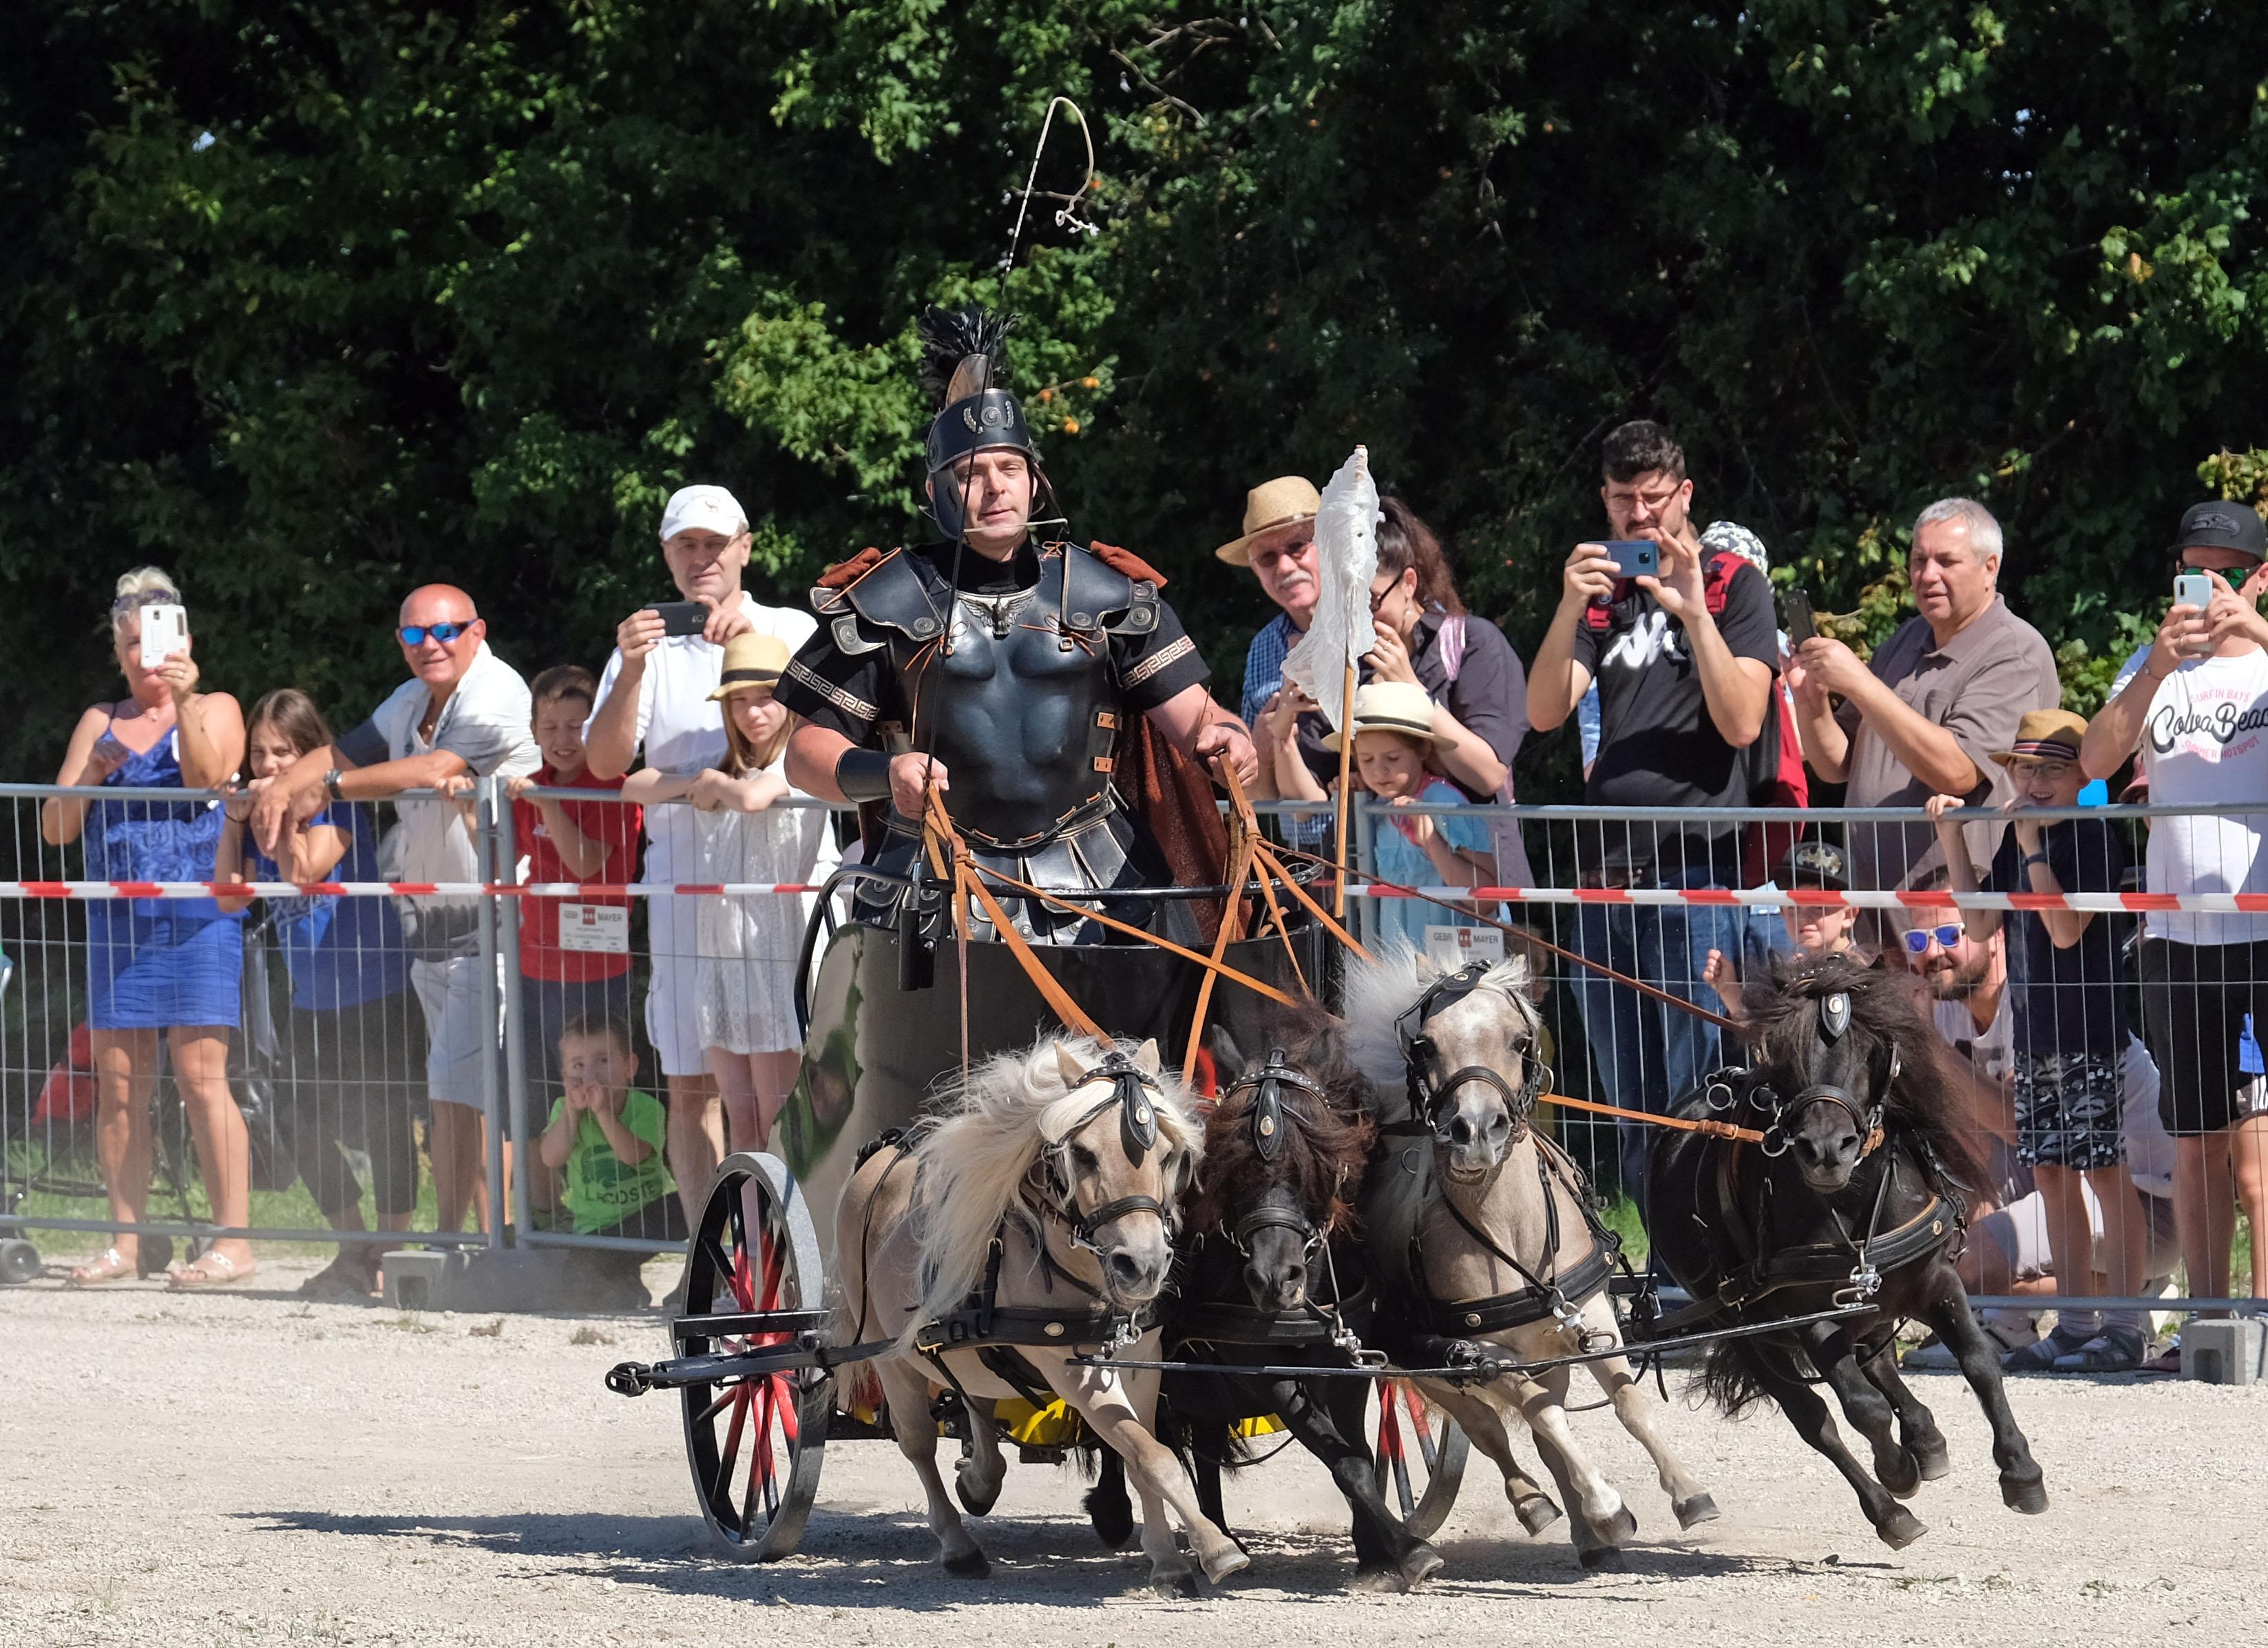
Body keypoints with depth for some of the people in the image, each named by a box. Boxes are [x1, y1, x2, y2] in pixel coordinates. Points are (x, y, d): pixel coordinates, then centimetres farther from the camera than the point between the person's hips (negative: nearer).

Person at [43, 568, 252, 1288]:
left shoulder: (216, 710, 7)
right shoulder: (100, 723, 16)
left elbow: (205, 776, -12)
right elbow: (55, 829, 11)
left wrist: (184, 704, -23)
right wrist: (90, 775, -7)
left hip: (196, 919, -4)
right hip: (117, 919, 4)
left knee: (200, 1076, -11)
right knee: (118, 1082, 2)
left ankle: (234, 1239, -11)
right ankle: (125, 1242, 6)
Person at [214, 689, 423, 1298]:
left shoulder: (338, 807, -13)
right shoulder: (259, 812, 5)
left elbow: (304, 874, -25)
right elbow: (231, 896, -2)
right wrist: (233, 822, -9)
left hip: (376, 994, -7)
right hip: (314, 1003, 7)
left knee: (383, 1122, -4)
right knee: (305, 1131, 5)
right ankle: (355, 1254, 20)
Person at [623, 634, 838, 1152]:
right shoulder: (726, 768, 17)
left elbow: (752, 797, -27)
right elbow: (635, 787, 13)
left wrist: (719, 785, -5)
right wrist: (696, 784, -4)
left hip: (779, 958, -7)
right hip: (720, 955, 7)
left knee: (778, 1129, -5)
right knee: (742, 1129, 7)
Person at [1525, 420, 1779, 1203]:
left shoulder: (1735, 588, 3)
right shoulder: (1604, 596, 16)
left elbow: (1742, 723, -9)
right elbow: (1545, 713, 2)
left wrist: (1693, 614, -18)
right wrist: (1569, 610, -12)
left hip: (1698, 872, -6)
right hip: (1607, 874, 6)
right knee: (1633, 1110, 8)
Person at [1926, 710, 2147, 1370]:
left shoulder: (2094, 838, -10)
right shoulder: (2017, 840, 12)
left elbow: (2066, 929, -20)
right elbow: (1980, 925, 10)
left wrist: (2033, 846, -21)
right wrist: (1952, 841, 5)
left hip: (2090, 1035, -8)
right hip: (2034, 1036, 8)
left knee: (2103, 1172, -6)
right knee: (2052, 1176, 9)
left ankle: (2125, 1326, -2)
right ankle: (2076, 1325, 15)